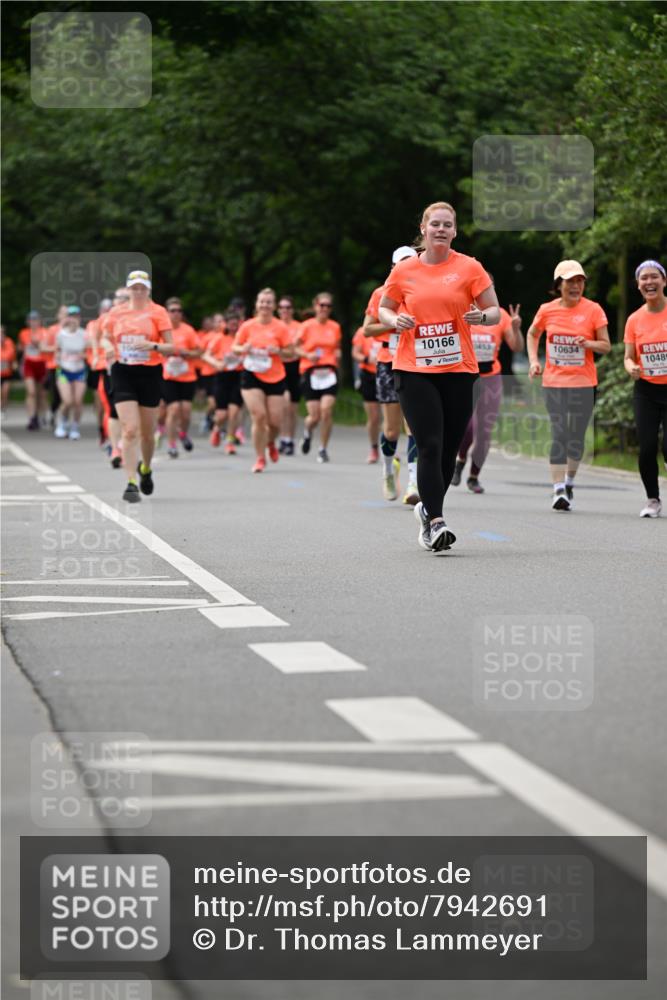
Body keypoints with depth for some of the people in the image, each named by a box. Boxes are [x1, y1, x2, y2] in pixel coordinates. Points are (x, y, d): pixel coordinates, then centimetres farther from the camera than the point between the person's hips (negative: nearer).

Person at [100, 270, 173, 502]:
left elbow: (170, 347, -2)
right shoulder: (116, 312, 6)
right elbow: (105, 338, 19)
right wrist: (108, 347, -4)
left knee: (147, 432, 11)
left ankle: (146, 469, 40)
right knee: (130, 430, -12)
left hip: (150, 373, 0)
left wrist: (153, 345, -22)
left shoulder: (157, 312, -1)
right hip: (123, 374, 0)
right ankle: (132, 483, -13)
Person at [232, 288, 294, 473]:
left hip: (275, 379, 0)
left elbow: (291, 354, 2)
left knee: (275, 421, -2)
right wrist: (243, 349, -11)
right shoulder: (247, 326, 1)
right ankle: (260, 458, 0)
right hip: (252, 376, 0)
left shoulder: (280, 327, -1)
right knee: (259, 416, -13)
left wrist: (278, 351, -18)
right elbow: (234, 348, 10)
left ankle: (271, 443, 34)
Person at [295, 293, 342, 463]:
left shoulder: (335, 327, 8)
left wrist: (338, 354, 1)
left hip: (329, 372, 1)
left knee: (327, 409, -17)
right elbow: (295, 347, 5)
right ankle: (307, 433, 32)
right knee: (314, 416, -6)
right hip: (310, 372, -1)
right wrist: (308, 355, -12)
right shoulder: (307, 326, 0)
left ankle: (323, 449, -2)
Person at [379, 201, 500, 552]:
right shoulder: (403, 271, 5)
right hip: (413, 370, -1)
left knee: (448, 450, 6)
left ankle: (428, 507, 29)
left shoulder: (469, 268, 3)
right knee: (429, 446, -13)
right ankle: (435, 521, -14)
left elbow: (494, 312, 5)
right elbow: (383, 310, 16)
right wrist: (395, 320, -6)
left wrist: (481, 316, -17)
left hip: (459, 370, 1)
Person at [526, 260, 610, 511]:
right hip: (554, 382, 0)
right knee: (559, 435, -9)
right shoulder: (547, 310, 1)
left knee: (576, 437, 4)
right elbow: (532, 334, 20)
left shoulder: (593, 310, -3)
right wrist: (533, 360, 6)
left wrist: (589, 343, -19)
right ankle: (558, 490, -9)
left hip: (583, 382, 0)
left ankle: (569, 481, 26)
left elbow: (606, 346, 1)